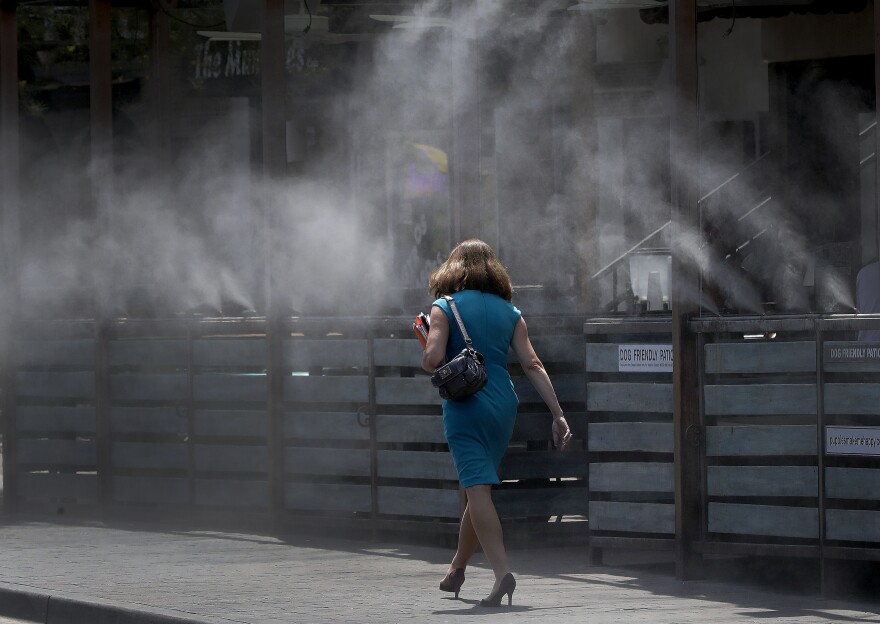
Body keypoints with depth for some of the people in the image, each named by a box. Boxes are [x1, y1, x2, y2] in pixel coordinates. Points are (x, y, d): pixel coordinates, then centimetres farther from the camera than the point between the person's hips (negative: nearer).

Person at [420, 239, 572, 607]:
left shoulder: (445, 308, -2)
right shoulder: (509, 312, 10)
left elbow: (432, 359, -15)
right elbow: (532, 365, 2)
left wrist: (429, 364, 10)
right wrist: (558, 414, -1)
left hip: (464, 407, -5)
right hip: (504, 404, 5)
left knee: (478, 489, -11)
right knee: (479, 488, 18)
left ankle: (502, 572, -26)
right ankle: (457, 569, 33)